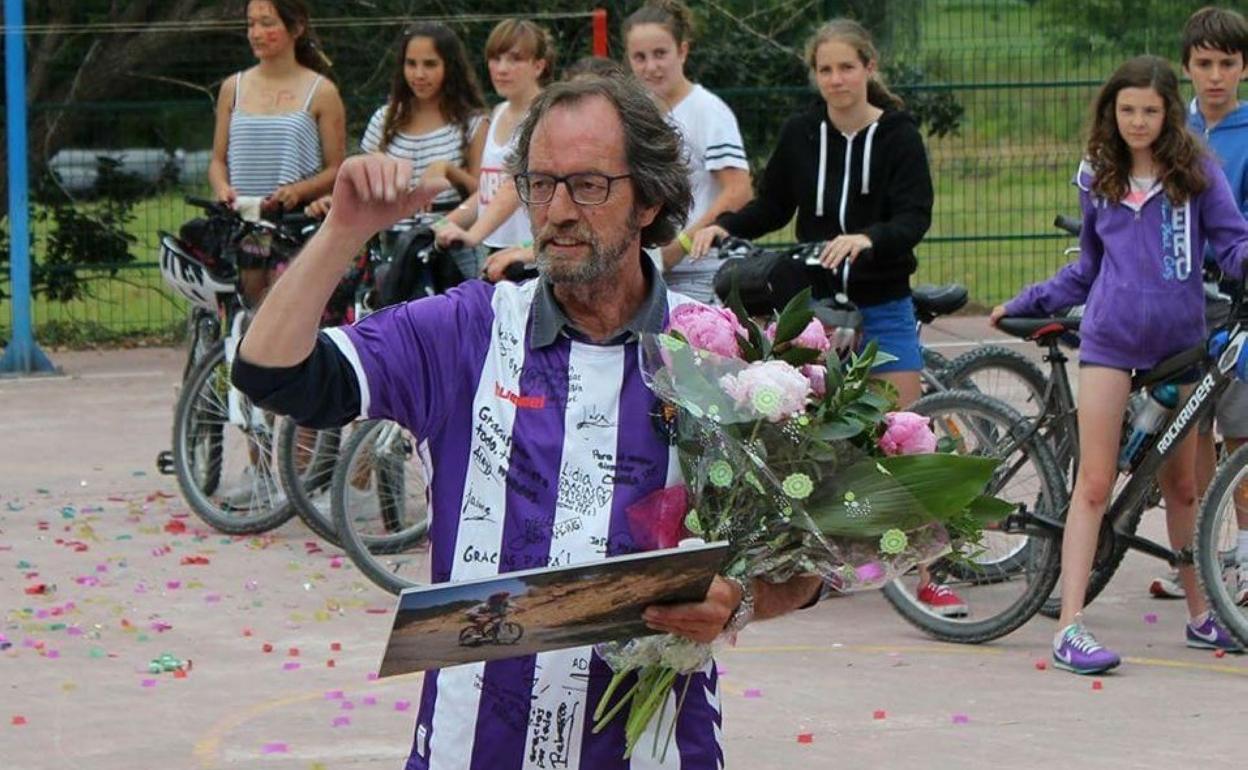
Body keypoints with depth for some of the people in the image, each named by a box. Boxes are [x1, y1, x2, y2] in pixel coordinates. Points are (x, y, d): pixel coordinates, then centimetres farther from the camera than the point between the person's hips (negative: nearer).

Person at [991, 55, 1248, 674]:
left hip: (1178, 343, 0)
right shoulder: (1099, 179, 9)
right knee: (1094, 484, -7)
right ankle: (1070, 627, -12)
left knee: (1180, 485, 10)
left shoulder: (1196, 173, 2)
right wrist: (1025, 303, 18)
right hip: (1111, 338, 0)